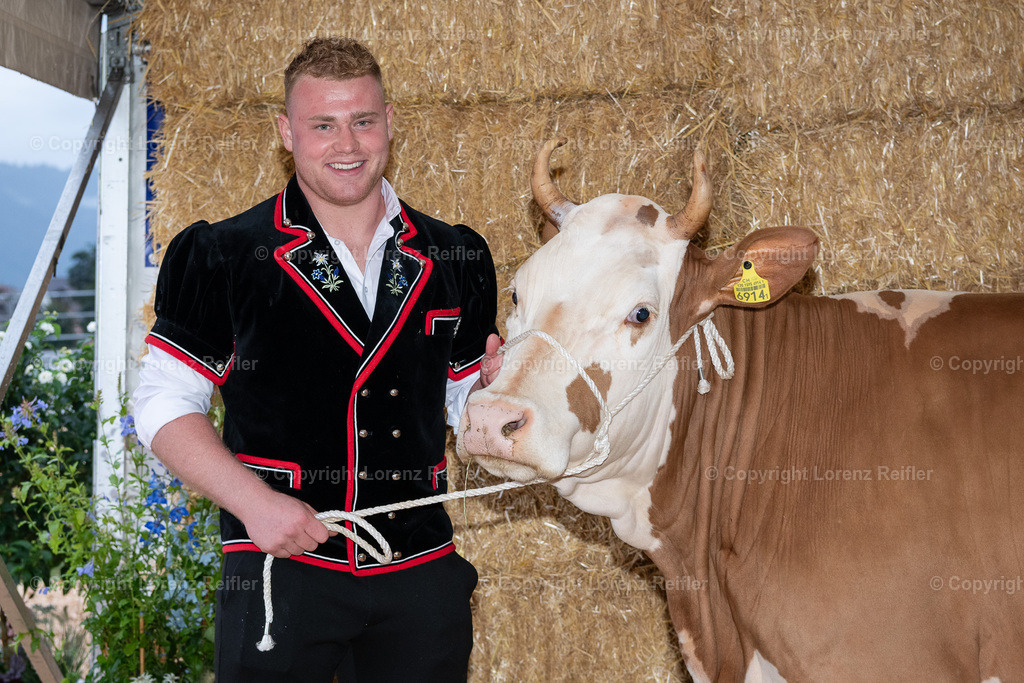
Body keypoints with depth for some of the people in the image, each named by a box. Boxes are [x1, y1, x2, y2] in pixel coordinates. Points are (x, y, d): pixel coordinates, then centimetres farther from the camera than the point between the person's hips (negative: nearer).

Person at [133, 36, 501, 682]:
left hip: (423, 574, 3)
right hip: (282, 566, -3)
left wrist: (495, 383, -6)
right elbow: (165, 404, -2)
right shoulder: (223, 257, -2)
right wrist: (254, 500, -15)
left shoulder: (454, 259, 8)